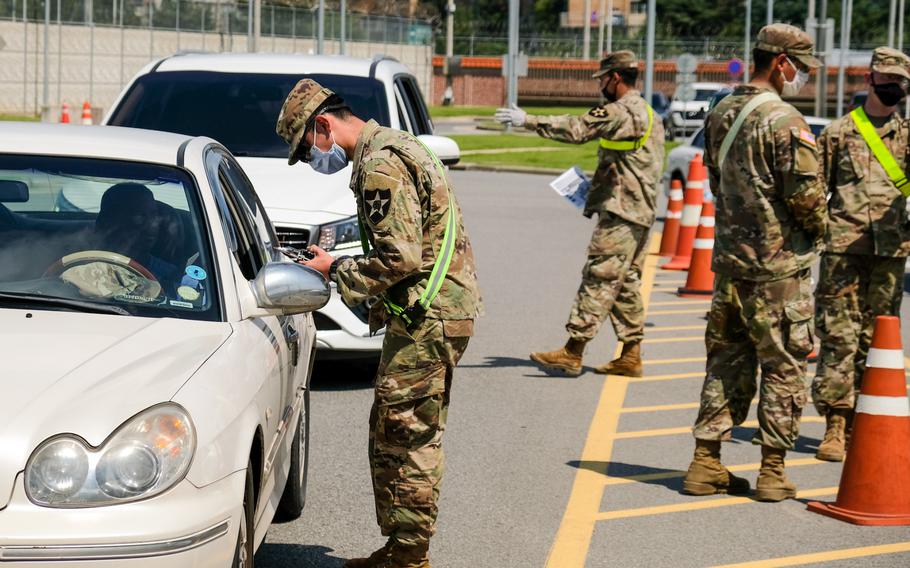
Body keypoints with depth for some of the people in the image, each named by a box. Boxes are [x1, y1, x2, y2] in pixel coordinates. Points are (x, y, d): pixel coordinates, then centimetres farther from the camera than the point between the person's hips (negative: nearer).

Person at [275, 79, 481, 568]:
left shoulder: (381, 166, -16)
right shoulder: (395, 148, 17)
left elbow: (399, 259, -22)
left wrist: (335, 271, -9)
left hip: (428, 319, -11)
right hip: (435, 312, 11)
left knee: (406, 438, -5)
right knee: (389, 433, 14)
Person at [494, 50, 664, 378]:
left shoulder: (621, 112, -14)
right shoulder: (647, 114, 20)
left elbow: (577, 129, -23)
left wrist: (528, 121, -20)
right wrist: (598, 186, 20)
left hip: (620, 214, -10)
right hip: (640, 213, 10)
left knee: (599, 280, -10)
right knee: (627, 283, 12)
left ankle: (572, 353, -11)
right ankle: (631, 356, 14)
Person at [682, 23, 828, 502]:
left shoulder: (720, 115, 9)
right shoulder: (785, 121, -16)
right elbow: (805, 193, -18)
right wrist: (817, 228, 1)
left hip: (729, 260, 7)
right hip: (778, 265, -7)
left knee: (727, 362, 14)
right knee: (783, 369, 3)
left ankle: (706, 463, 15)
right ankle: (772, 470, 7)